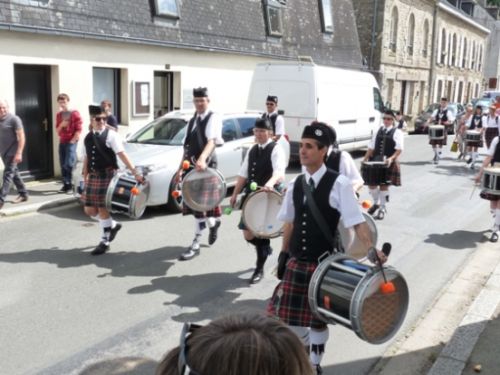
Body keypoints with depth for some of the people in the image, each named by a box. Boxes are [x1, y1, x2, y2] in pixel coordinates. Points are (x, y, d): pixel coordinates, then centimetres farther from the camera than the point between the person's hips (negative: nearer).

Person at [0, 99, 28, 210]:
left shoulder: (14, 119, -11)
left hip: (12, 153, -7)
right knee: (14, 173, 14)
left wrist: (19, 153, -21)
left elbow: (21, 137, -14)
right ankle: (23, 194, 25)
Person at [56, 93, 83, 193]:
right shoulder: (59, 115, 13)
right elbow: (57, 131, 14)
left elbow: (79, 130, -8)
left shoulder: (75, 113, -5)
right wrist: (61, 125, -8)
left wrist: (72, 141, -11)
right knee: (63, 165, 3)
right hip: (62, 142, 6)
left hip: (71, 142, -6)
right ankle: (66, 184, 9)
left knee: (68, 164, -14)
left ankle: (72, 184, -1)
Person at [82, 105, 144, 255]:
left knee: (102, 208, -2)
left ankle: (105, 242, 11)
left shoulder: (111, 135, -7)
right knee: (89, 209, 9)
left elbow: (122, 155, -15)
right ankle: (112, 225, 31)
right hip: (93, 176, 6)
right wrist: (85, 179, 14)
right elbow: (86, 160, 14)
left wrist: (135, 173, -21)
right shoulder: (88, 138, 10)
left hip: (107, 175, -6)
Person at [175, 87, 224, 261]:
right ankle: (213, 222, 41)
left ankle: (196, 244, 0)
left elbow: (212, 141, -23)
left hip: (206, 165, -7)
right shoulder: (192, 121, 16)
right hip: (192, 166, 7)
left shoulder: (213, 118, -6)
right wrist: (180, 169, 15)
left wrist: (202, 159, -40)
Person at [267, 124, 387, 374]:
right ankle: (305, 349, 42)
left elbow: (357, 222, -16)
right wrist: (284, 253, 13)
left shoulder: (338, 184, -14)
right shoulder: (295, 185, 3)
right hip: (297, 262, 5)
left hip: (324, 264, -5)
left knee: (317, 318, 12)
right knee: (288, 313, 12)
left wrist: (372, 250, -28)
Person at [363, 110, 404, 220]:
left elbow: (399, 149, -11)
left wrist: (391, 158, -27)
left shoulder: (397, 132, -3)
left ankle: (382, 208, 18)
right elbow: (371, 147, 12)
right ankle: (376, 203, 30)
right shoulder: (378, 131, 11)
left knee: (384, 185, 2)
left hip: (388, 163, -4)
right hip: (375, 160, 4)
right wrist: (365, 159, 3)